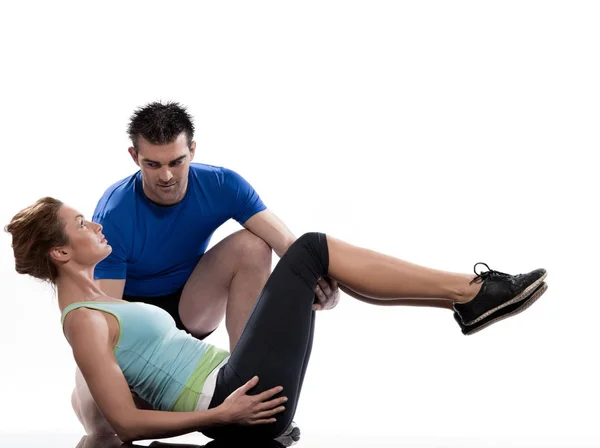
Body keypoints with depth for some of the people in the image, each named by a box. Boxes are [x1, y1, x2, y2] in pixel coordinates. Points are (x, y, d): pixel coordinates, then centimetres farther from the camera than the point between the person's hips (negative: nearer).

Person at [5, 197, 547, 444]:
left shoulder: (100, 303, 18)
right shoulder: (84, 322, -11)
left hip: (228, 387, 10)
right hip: (228, 402, -10)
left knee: (311, 262, 10)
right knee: (310, 250, -10)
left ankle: (470, 294, 7)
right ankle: (472, 291, -6)